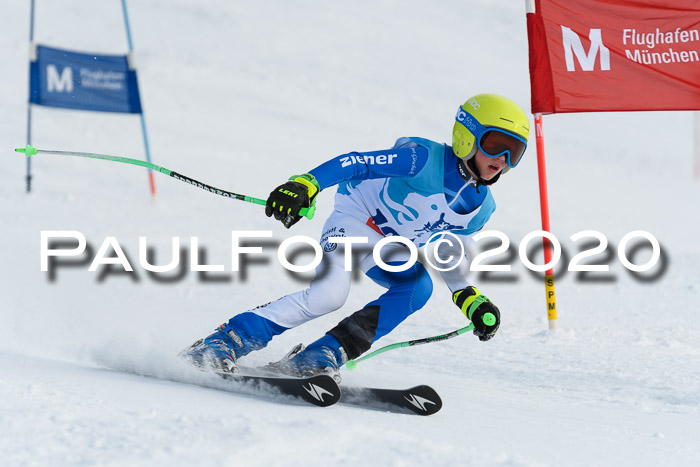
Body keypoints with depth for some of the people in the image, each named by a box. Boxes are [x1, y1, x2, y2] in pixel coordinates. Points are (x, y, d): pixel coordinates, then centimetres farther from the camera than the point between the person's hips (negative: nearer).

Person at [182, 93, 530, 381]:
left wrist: (473, 303, 6)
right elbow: (356, 163, -26)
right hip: (355, 220, -6)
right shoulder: (425, 159, -22)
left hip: (393, 251, 6)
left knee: (419, 285, -27)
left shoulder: (481, 207, -1)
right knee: (328, 295, -31)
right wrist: (304, 185, -40)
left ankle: (323, 356, -28)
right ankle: (223, 344, -20)